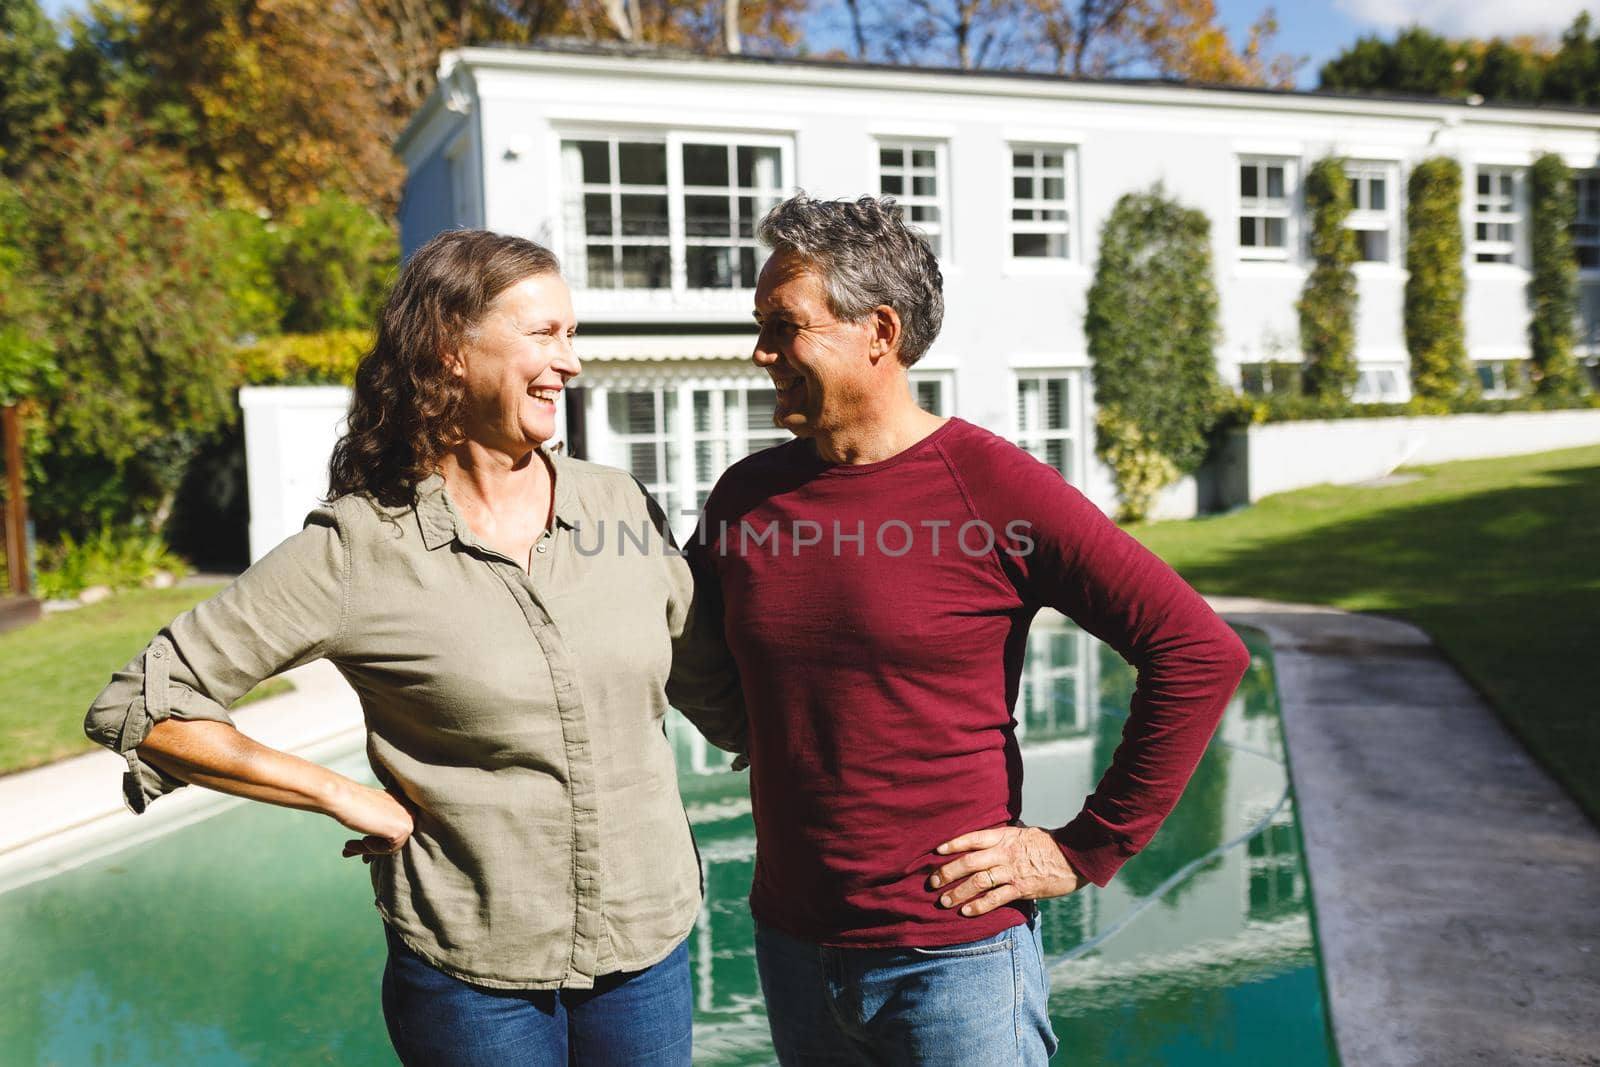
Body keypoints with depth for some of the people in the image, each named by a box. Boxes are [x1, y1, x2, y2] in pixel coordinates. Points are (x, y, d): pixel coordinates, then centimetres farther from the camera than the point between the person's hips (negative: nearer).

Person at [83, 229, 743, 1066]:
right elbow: (140, 708, -9)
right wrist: (347, 798, -11)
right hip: (472, 976, -3)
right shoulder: (359, 549, -13)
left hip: (649, 946, 4)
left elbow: (719, 686, 9)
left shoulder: (623, 509, -2)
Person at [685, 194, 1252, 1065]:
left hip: (954, 957, -4)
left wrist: (1087, 850, -12)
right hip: (789, 946, 5)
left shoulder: (995, 488, -14)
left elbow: (1200, 652, -14)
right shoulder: (747, 495, 1)